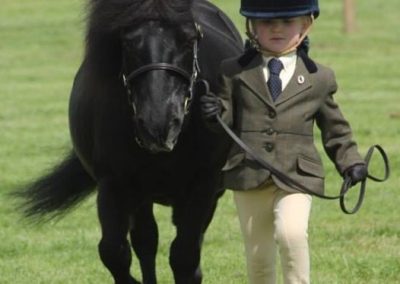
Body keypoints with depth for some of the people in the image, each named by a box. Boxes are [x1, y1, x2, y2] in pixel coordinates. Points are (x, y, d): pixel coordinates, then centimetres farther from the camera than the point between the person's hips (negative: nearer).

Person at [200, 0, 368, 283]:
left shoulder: (320, 78, 5)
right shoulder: (234, 72, 5)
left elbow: (335, 128, 15)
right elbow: (229, 120, 8)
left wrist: (351, 163, 3)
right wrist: (216, 114, -15)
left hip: (297, 175, -2)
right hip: (249, 177, 2)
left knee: (291, 233, -27)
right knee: (258, 257, 9)